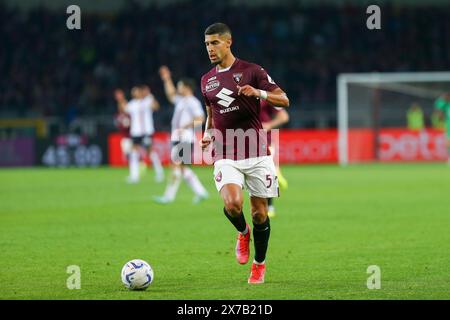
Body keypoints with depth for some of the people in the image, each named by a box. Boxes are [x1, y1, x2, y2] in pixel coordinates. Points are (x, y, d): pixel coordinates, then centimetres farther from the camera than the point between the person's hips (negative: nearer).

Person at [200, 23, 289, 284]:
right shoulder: (207, 80, 12)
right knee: (232, 204, -23)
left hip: (257, 153, -2)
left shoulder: (251, 71, -2)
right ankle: (243, 233, 11)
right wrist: (207, 136, 7)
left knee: (259, 212, 2)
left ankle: (259, 264, 22)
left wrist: (258, 93, -23)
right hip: (226, 156, 2)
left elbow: (283, 100, -5)